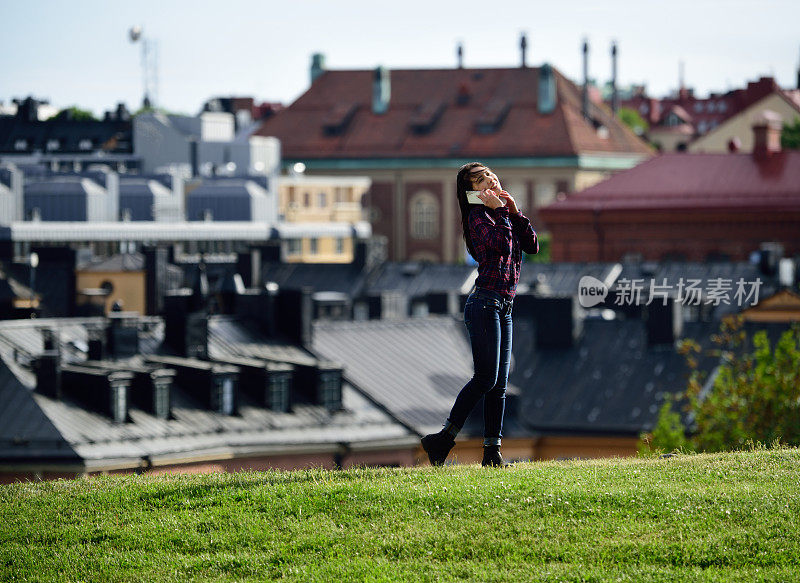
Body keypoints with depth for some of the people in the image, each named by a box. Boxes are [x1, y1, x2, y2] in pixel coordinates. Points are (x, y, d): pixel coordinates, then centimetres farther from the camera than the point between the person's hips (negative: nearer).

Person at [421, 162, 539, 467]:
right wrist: (499, 211, -13)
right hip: (485, 303, -8)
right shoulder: (478, 215, -7)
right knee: (486, 378, -11)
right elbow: (501, 245, -21)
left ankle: (492, 452, 5)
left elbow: (532, 245, 11)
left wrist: (515, 212, 5)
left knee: (499, 384, 5)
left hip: (504, 308, 8)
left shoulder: (504, 213, 18)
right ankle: (443, 439, -6)